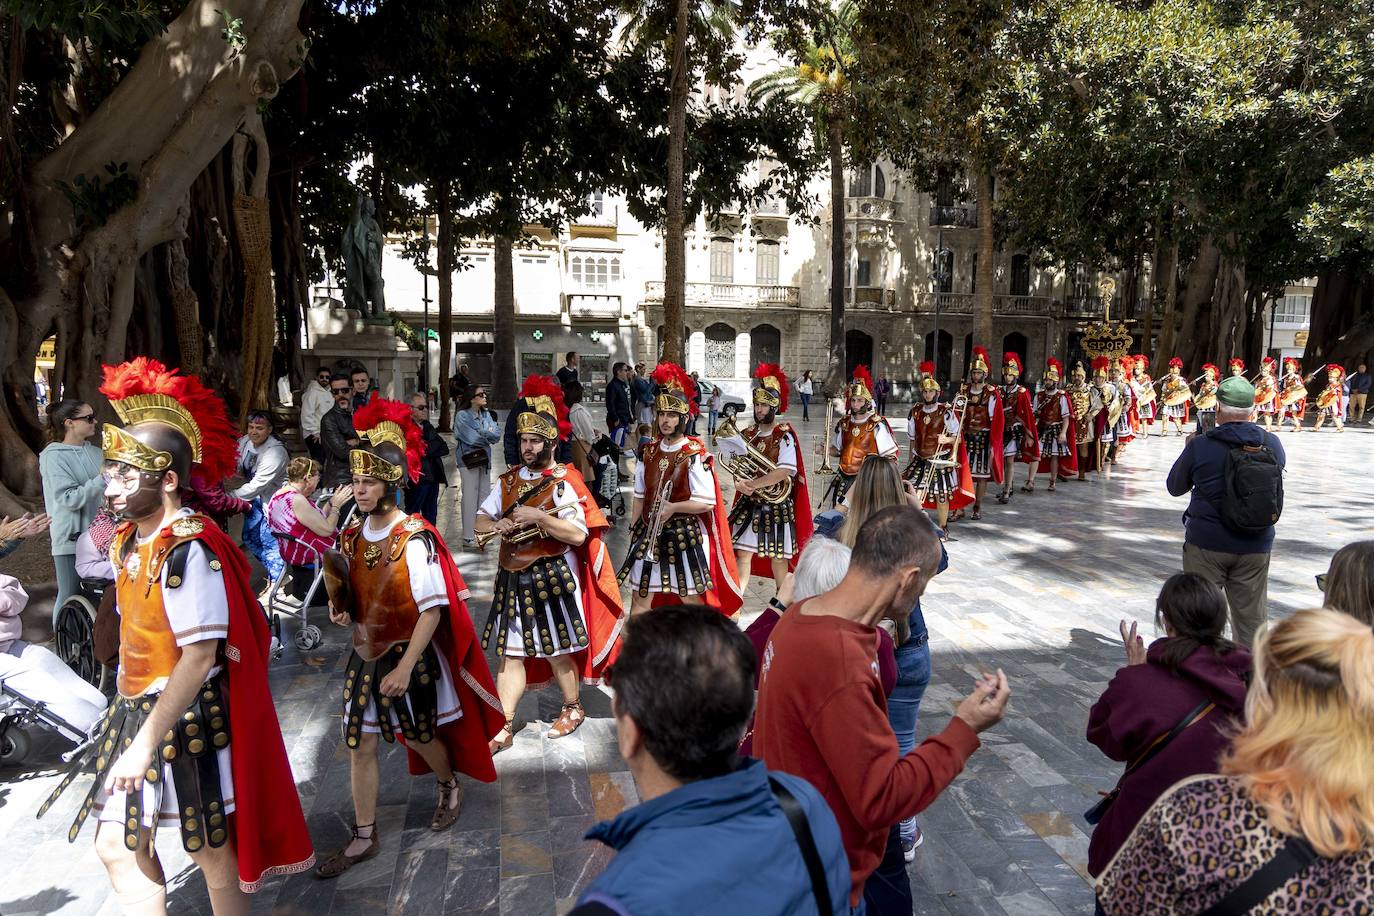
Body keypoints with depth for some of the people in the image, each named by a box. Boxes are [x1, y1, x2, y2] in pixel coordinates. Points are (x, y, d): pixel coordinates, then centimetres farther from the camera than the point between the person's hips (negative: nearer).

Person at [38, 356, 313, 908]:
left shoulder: (189, 550, -23)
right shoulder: (128, 541, 5)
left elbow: (201, 656, -27)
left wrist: (146, 743, -25)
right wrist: (122, 710, 19)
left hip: (188, 719, -8)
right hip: (136, 710, 9)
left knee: (211, 851, 9)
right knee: (117, 845, 16)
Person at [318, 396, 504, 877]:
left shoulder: (414, 538, -20)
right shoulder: (352, 536, 0)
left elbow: (433, 609, -21)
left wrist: (405, 666, -24)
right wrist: (342, 607, -7)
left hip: (410, 655, -5)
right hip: (365, 654, 5)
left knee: (421, 736, 13)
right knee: (360, 744, 7)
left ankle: (449, 789, 43)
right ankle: (364, 838, 22)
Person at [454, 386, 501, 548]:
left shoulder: (487, 414, 12)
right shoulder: (462, 416, -6)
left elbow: (497, 435, 4)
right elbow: (472, 438, -15)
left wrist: (485, 432, -13)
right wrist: (488, 436, -1)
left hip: (485, 459, 6)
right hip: (468, 460, -6)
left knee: (485, 496, 8)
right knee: (470, 498, -6)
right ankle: (468, 537, -1)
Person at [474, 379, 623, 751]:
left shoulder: (564, 483, -8)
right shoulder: (509, 480, 9)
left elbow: (579, 535, -16)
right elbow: (480, 522, 11)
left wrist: (539, 517, -23)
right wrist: (499, 525, -11)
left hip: (554, 578, -5)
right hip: (514, 578, 5)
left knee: (557, 650, 7)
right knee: (511, 652, 8)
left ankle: (572, 708, 30)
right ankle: (504, 726, 16)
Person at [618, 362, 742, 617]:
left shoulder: (695, 455, -11)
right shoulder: (649, 452, 5)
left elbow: (707, 502, -14)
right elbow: (639, 497, 11)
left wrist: (673, 507, -22)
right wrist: (634, 530, 7)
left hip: (685, 535, -5)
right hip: (650, 533, 5)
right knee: (640, 598, 9)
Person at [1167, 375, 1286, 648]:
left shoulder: (1200, 446, -15)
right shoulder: (1272, 444, -5)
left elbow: (1175, 487, 0)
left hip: (1206, 543, -2)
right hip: (1256, 544, 3)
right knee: (1252, 616, 14)